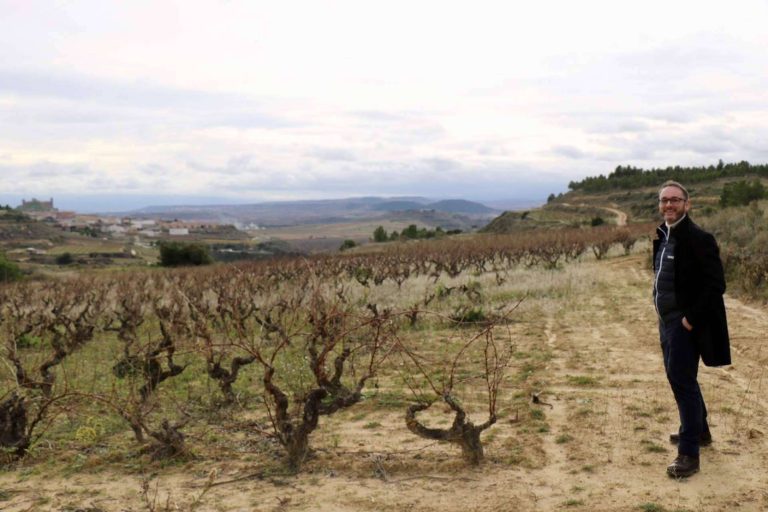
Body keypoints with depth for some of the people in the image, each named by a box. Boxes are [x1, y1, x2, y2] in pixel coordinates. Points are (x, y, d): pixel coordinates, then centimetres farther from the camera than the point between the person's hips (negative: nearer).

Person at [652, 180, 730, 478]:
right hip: (667, 320, 9)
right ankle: (699, 430, 39)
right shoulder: (663, 237, 9)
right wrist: (664, 315, 12)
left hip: (685, 324, -9)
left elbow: (716, 285, -20)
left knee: (683, 381, -6)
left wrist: (691, 319, -20)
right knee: (677, 376, 19)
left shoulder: (698, 239, -17)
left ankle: (689, 453, 1)